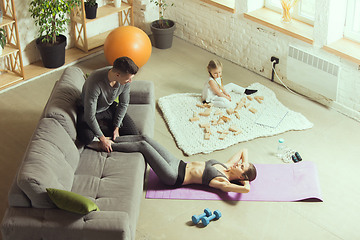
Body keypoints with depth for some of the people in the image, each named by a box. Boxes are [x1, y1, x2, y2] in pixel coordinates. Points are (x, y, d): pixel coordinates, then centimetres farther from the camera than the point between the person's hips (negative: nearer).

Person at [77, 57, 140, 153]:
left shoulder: (125, 80, -22)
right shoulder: (95, 83, -40)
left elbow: (123, 104, -4)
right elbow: (90, 115, -33)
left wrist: (116, 128, -7)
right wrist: (102, 139, -26)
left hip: (110, 107, 6)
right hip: (89, 110, -5)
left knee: (134, 134, -8)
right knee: (87, 138, -35)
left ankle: (103, 124, 11)